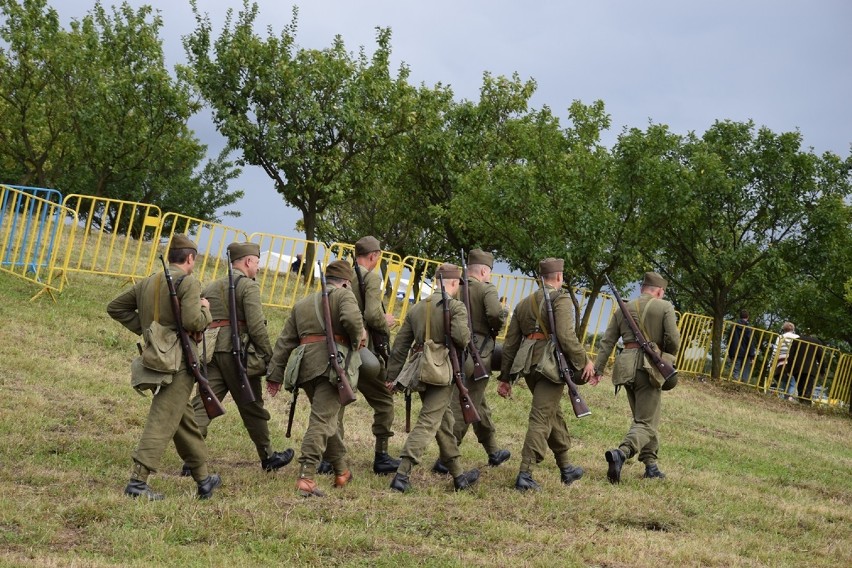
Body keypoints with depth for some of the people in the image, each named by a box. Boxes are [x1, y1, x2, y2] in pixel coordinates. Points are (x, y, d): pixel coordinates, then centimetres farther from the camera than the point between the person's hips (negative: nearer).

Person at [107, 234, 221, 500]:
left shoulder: (147, 283, 13)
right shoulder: (188, 282, -9)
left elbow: (115, 307, 19)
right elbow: (192, 321, -20)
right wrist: (205, 310, 0)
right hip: (180, 360, -8)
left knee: (185, 420, 18)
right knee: (163, 420, -8)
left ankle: (203, 478, 28)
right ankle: (138, 480, -14)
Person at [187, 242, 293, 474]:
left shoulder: (210, 287, 18)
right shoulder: (248, 285, -3)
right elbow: (256, 326, -13)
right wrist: (268, 356, -6)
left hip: (211, 350, 6)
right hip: (237, 350, -5)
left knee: (202, 406, -1)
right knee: (252, 408, 8)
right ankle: (268, 458, 22)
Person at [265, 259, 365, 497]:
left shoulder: (302, 304, 25)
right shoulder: (344, 295, 7)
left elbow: (284, 341, 19)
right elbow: (352, 318, -17)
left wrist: (275, 374, 17)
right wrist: (358, 338, 2)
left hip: (306, 366, 6)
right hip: (332, 364, -6)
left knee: (326, 418, 20)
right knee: (321, 421, -10)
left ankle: (341, 472, 30)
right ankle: (306, 477, -20)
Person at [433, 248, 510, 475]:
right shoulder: (487, 289, -9)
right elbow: (495, 314, -25)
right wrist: (497, 328, -5)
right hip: (477, 354, -7)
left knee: (479, 404, 21)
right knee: (463, 407, -2)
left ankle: (494, 452, 35)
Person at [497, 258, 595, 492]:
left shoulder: (524, 303, 17)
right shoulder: (561, 300, -5)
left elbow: (510, 343, 16)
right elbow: (566, 337, -19)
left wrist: (505, 377, 19)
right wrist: (584, 361, -8)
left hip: (529, 365, 7)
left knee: (554, 413, 20)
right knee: (541, 418, -7)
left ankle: (565, 468, 30)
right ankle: (525, 474, -13)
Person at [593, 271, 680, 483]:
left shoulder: (623, 309, 13)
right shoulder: (665, 307, 0)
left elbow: (607, 342, 7)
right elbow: (673, 340, -8)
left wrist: (597, 368, 5)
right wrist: (666, 358, 12)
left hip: (626, 365, 6)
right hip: (649, 366, -5)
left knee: (643, 417, 20)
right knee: (647, 422, -5)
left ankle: (651, 465, 23)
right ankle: (621, 453, -29)